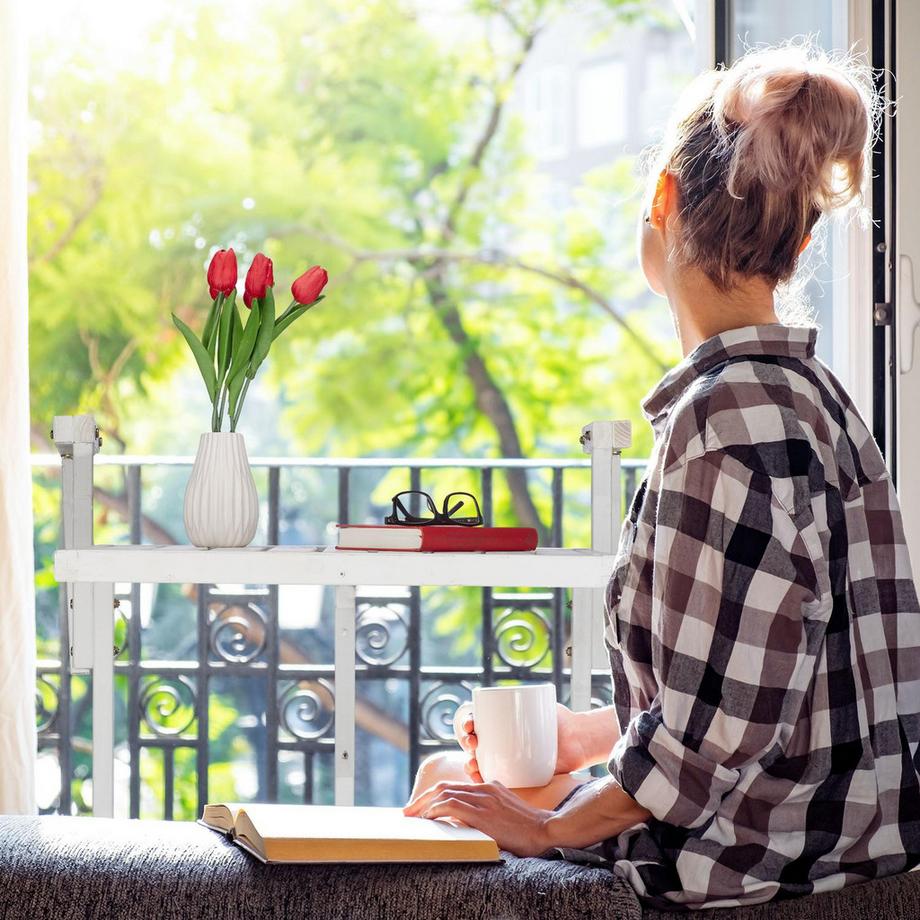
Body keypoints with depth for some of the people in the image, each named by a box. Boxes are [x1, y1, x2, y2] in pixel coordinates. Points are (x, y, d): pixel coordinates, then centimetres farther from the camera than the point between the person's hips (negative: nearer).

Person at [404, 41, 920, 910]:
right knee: (448, 774, 20)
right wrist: (587, 735, 16)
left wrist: (548, 827, -12)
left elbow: (716, 725, -24)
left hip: (755, 862, -9)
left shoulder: (732, 415, -23)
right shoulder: (802, 391, 8)